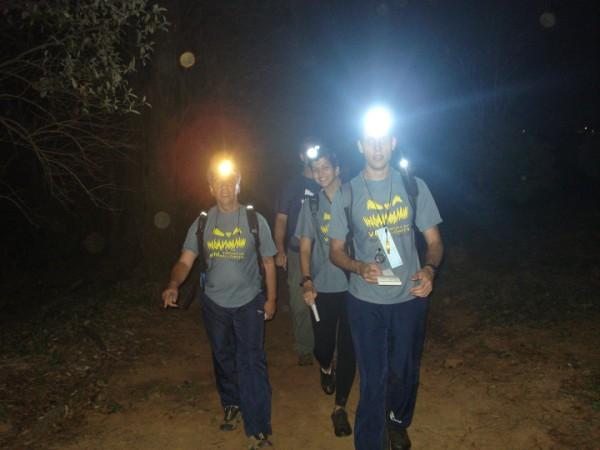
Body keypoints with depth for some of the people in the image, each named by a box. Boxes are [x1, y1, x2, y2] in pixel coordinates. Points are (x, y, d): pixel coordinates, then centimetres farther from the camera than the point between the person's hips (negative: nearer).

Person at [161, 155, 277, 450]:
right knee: (223, 360, 20)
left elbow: (268, 263, -1)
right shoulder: (202, 223, -3)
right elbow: (185, 261, -8)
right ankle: (231, 405, 44)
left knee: (251, 364, -6)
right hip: (214, 303, 3)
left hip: (249, 303, -3)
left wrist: (271, 299, 0)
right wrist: (173, 285, -28)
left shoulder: (255, 220, -8)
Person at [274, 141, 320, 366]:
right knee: (300, 303, 1)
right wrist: (280, 250, -4)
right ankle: (304, 349, 14)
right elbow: (281, 219, 3)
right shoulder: (292, 186, 6)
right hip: (298, 252, 0)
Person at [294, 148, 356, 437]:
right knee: (322, 344, 8)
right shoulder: (311, 204, 3)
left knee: (347, 347, 3)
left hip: (352, 286, -1)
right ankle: (326, 368, 45)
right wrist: (307, 280, -12)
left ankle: (340, 407, 20)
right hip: (322, 287, 1)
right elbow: (305, 247, 2)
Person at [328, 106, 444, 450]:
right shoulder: (347, 194, -5)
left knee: (406, 373, 19)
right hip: (366, 301, -2)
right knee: (373, 379, 6)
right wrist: (360, 267, -21)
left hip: (410, 297, 2)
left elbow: (434, 241, 0)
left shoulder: (413, 186, -3)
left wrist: (429, 269, -22)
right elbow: (336, 250, 1)